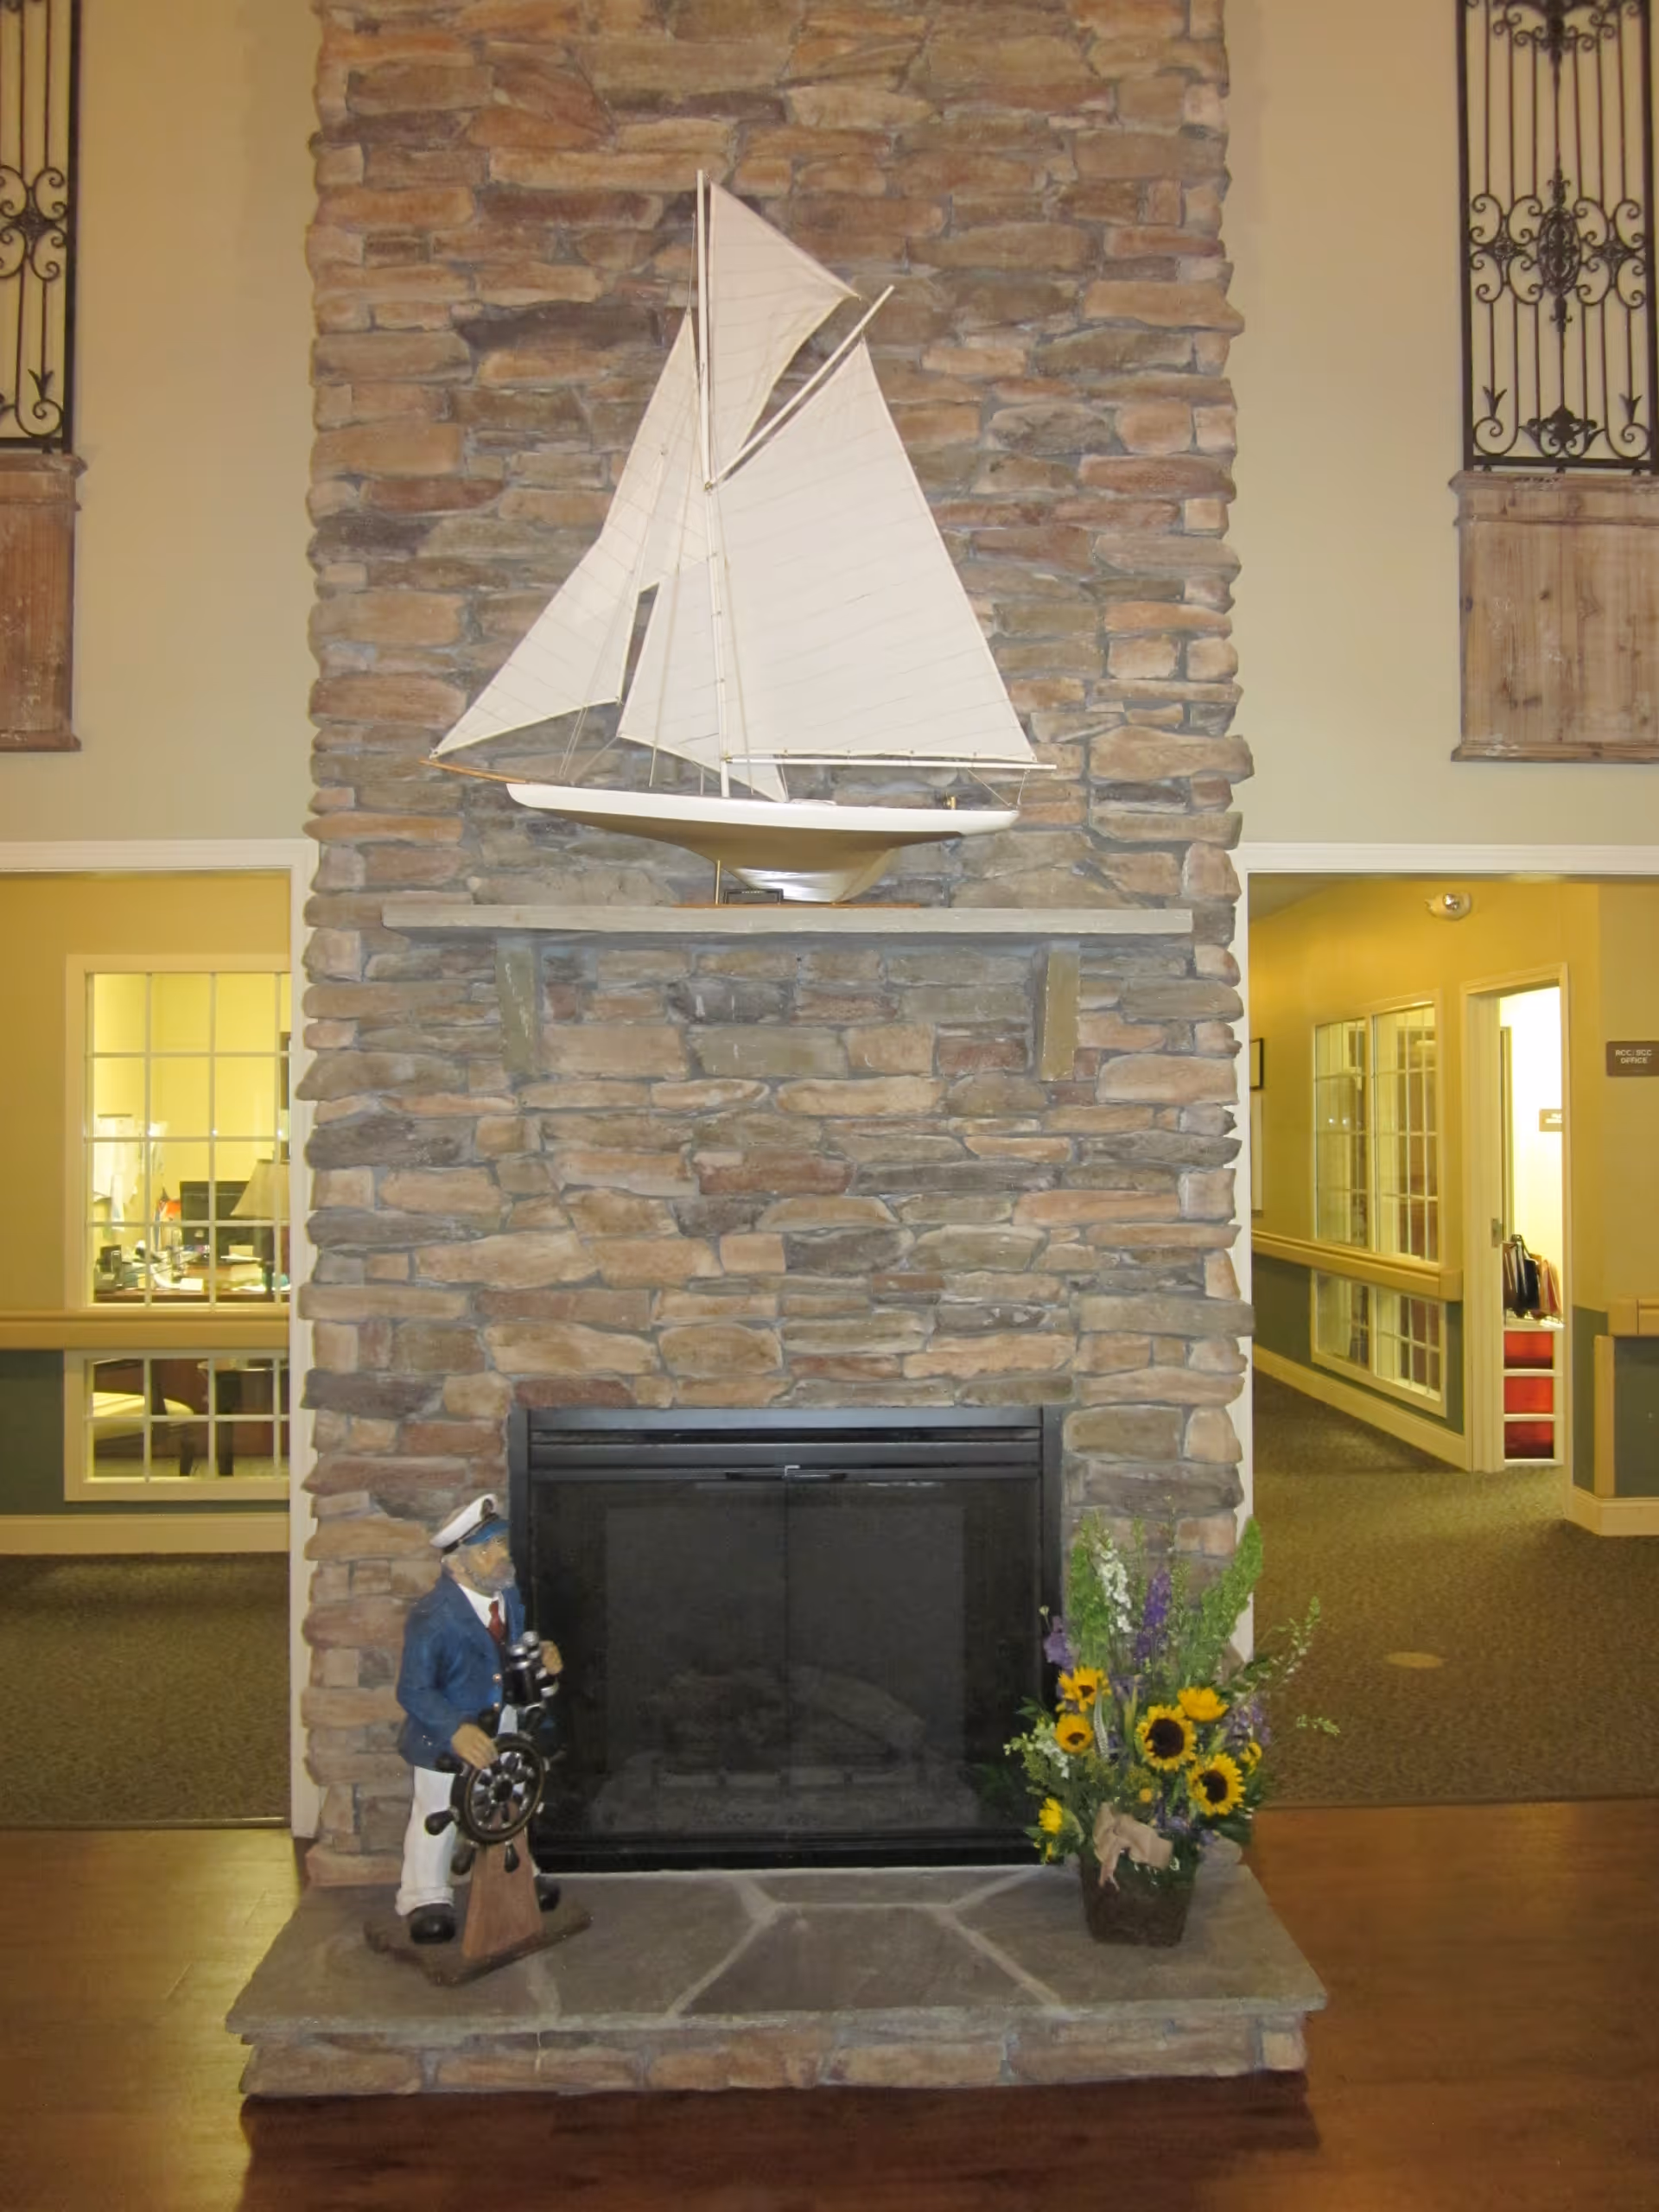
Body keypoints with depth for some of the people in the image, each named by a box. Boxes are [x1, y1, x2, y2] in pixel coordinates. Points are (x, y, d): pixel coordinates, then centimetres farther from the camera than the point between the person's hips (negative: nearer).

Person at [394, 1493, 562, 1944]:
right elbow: (413, 1690, -30)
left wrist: (543, 1656, -12)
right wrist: (457, 1731, -42)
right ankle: (426, 1899, 32)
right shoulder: (431, 1618, -31)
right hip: (446, 1733, -6)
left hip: (500, 1725, 7)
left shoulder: (509, 1595, -9)